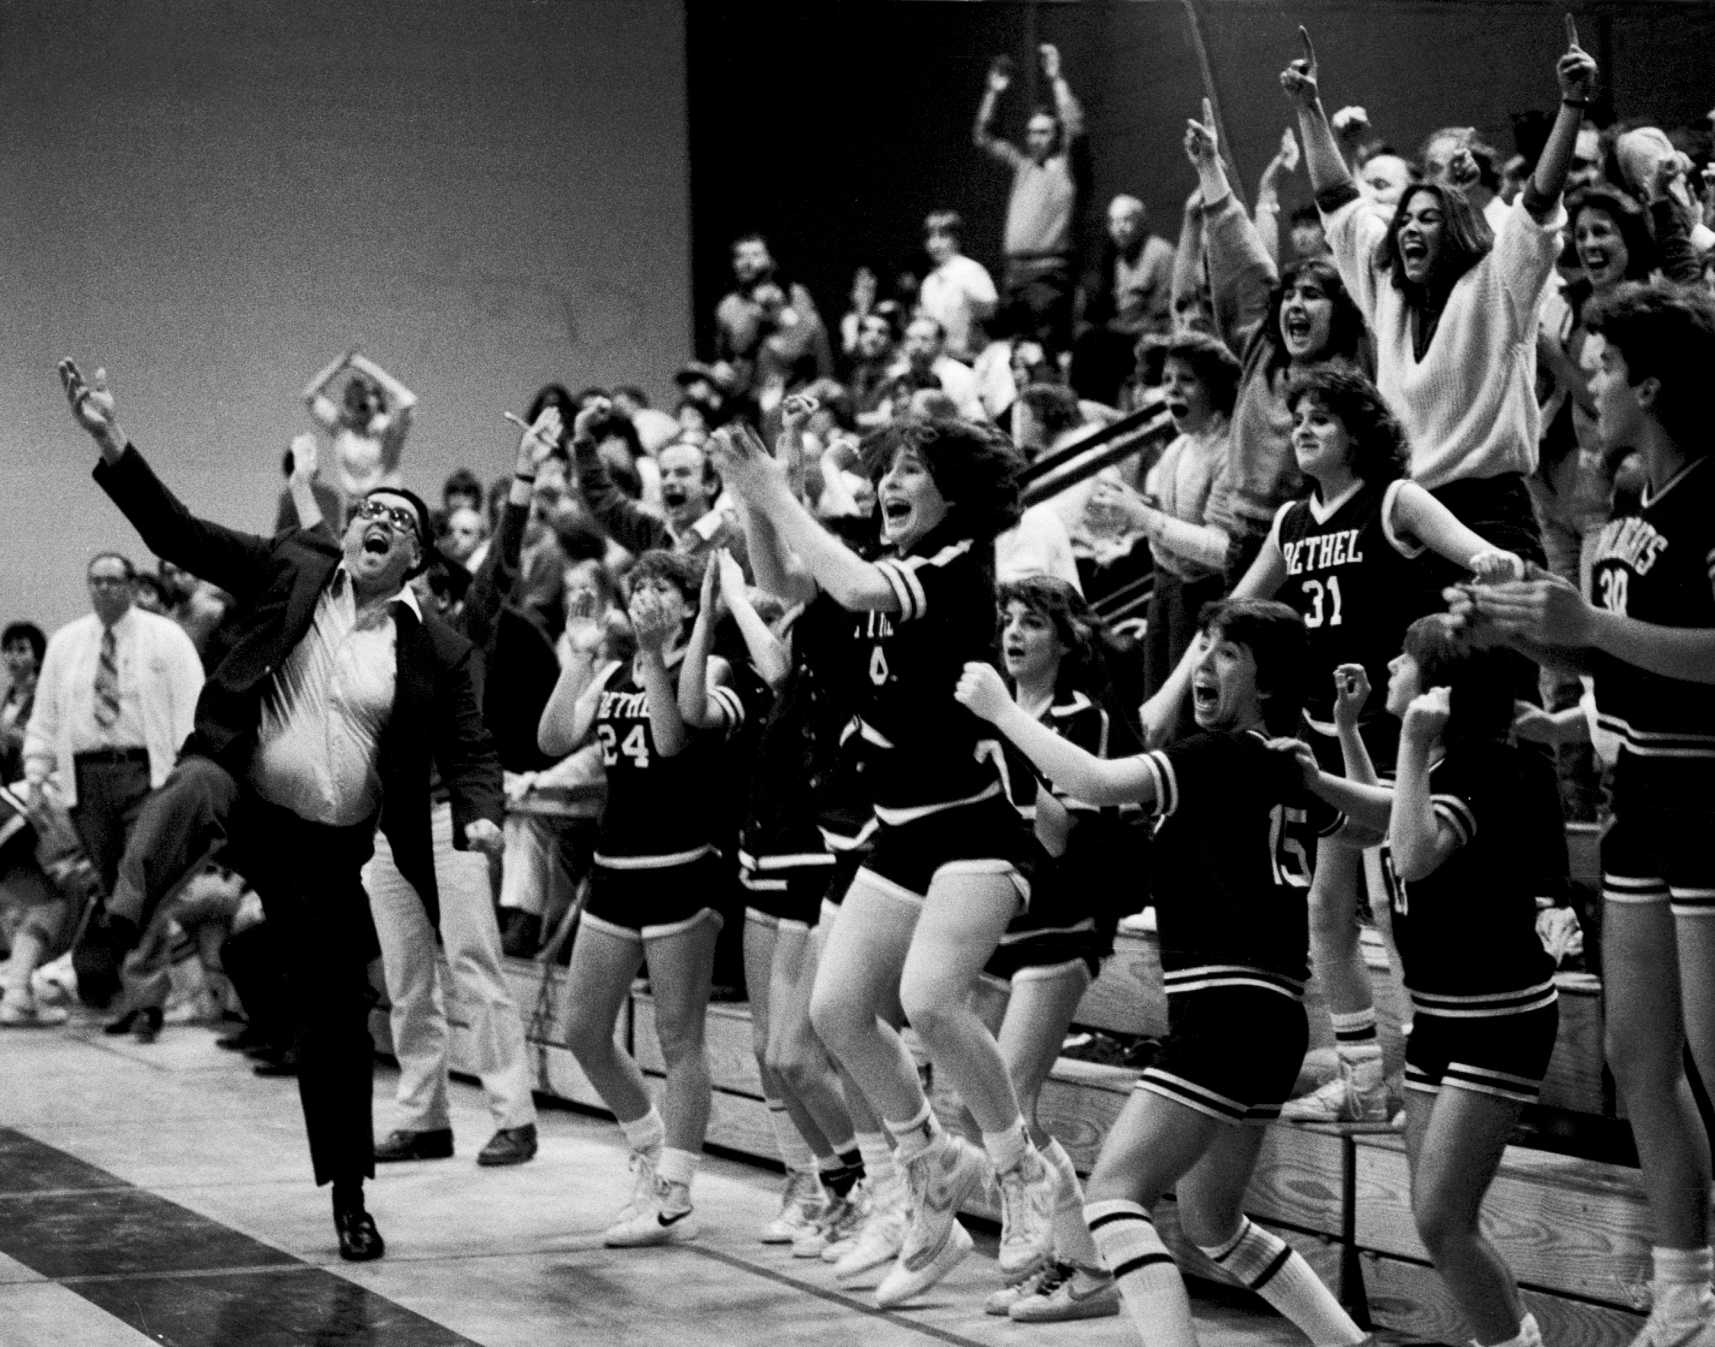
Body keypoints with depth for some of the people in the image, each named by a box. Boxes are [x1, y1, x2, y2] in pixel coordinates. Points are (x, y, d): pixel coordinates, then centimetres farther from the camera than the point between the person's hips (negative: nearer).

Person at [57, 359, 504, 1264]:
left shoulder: (438, 652, 1)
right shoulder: (289, 572, 1)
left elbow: (469, 751, 2)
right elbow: (178, 534, -4)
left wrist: (481, 816, -21)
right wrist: (112, 444, -15)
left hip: (329, 845, 2)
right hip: (244, 789, -1)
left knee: (336, 1019, 8)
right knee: (191, 790, -40)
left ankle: (349, 1198, 23)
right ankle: (117, 929, -64)